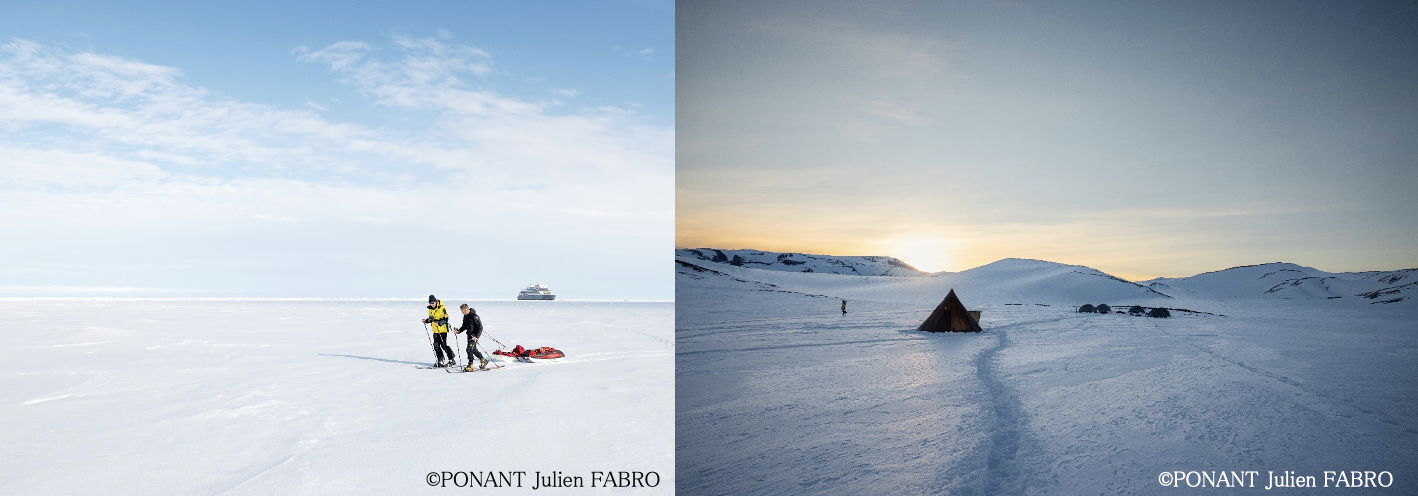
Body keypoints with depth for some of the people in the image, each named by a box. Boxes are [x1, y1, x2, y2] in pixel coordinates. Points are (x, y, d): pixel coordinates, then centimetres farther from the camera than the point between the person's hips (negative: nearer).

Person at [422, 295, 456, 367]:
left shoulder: (442, 308, -13)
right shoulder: (430, 309, 9)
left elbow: (445, 319, -16)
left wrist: (439, 323, -29)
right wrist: (426, 320, 3)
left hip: (443, 330, -7)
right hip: (435, 330, 7)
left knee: (444, 345, -7)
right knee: (436, 346, 5)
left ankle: (451, 360, 3)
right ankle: (440, 361, 13)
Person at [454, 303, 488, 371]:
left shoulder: (474, 316, -20)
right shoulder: (465, 316, 6)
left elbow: (480, 327, -19)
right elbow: (464, 326, 17)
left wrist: (476, 336, -26)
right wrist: (458, 331, 0)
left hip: (475, 336, -9)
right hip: (469, 335, 9)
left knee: (469, 349, -15)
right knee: (474, 350, 15)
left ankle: (470, 366, -10)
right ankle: (483, 360, 33)